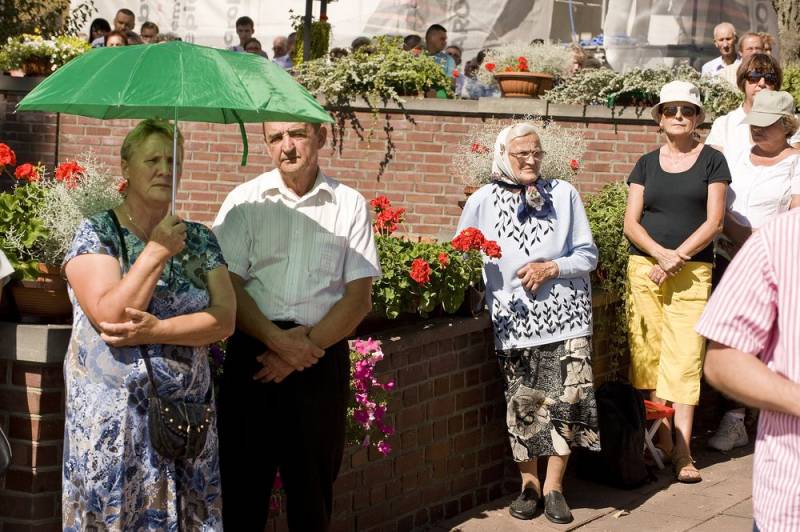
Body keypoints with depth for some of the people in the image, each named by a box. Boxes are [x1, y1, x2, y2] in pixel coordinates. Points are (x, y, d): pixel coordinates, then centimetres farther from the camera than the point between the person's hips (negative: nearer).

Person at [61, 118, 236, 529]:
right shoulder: (96, 232, -2)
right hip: (112, 417, -3)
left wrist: (157, 330, -15)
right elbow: (110, 316, -16)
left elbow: (225, 319, -2)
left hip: (188, 418, 3)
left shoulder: (200, 240, 10)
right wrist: (157, 252, -14)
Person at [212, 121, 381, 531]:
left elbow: (359, 298, 1)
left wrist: (306, 344, -10)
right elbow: (227, 284, -3)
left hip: (322, 352, 1)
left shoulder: (350, 206, 5)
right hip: (252, 352, 0)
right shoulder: (244, 201, 4)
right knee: (243, 480, 1)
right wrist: (277, 340, -15)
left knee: (314, 481, 7)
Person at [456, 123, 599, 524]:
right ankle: (529, 483, 20)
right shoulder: (482, 202, 4)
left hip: (564, 316, 0)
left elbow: (588, 256, 6)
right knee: (522, 405, 2)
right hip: (513, 322, 0)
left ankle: (553, 487, 9)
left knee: (564, 402, -3)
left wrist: (552, 268, -9)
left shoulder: (564, 194, 5)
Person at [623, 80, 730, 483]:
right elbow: (631, 223, 6)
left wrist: (677, 258, -11)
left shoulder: (711, 161, 5)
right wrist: (661, 253, -12)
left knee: (685, 356, -8)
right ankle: (661, 443, 8)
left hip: (693, 272, -2)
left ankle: (683, 450, -7)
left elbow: (714, 222, -2)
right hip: (645, 268, 3)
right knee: (648, 355, 0)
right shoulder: (647, 164, 12)